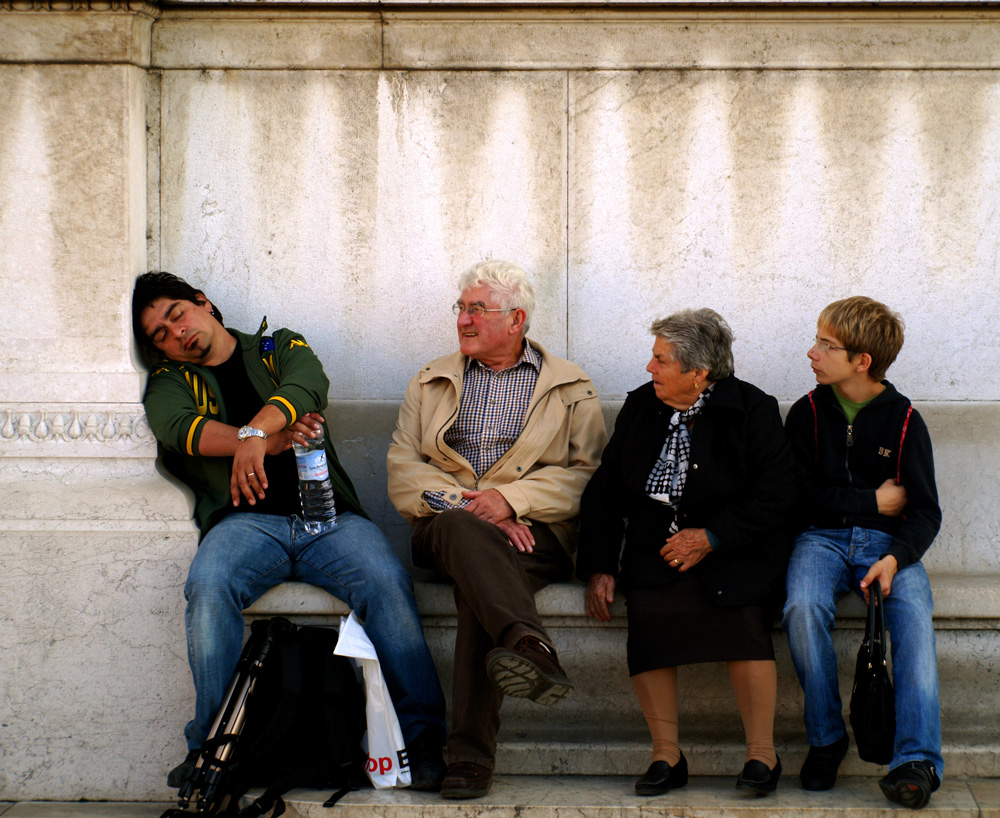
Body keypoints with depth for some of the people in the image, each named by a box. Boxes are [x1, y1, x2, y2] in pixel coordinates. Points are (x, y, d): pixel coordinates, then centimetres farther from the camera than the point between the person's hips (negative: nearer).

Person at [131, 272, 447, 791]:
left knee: (386, 581, -29)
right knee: (208, 586, -33)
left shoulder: (280, 348, 19)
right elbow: (178, 426, -5)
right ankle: (212, 743, -24)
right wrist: (271, 440, -17)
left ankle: (424, 734, -25)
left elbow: (307, 386, -5)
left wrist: (257, 432, -26)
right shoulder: (171, 380, 20)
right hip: (247, 521, 0)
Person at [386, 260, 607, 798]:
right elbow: (403, 470, 9)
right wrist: (467, 508, -9)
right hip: (445, 527, 1)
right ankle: (530, 648, -61)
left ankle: (470, 755, -44)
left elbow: (587, 471, 2)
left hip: (535, 531, -1)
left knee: (479, 585, -36)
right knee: (462, 530, -38)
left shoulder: (572, 389, 15)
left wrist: (512, 500, -13)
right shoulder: (430, 384, 22)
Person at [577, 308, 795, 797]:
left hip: (734, 551, -3)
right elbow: (604, 493, 14)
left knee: (741, 610, -32)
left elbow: (775, 500, -7)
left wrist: (711, 538, -16)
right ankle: (666, 755, -18)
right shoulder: (640, 407, 11)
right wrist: (598, 568, 4)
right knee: (647, 609, -28)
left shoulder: (753, 411, -2)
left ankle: (761, 753, -18)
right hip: (656, 546, 3)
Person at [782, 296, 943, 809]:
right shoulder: (808, 413, 6)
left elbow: (925, 511, -1)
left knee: (914, 614, -32)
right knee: (803, 607, -33)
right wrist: (872, 501, -3)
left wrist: (895, 558, -20)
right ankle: (825, 738, -15)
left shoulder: (903, 420, 3)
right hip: (822, 537, 0)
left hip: (885, 540, 0)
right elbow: (801, 495, 2)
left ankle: (916, 760, -36)